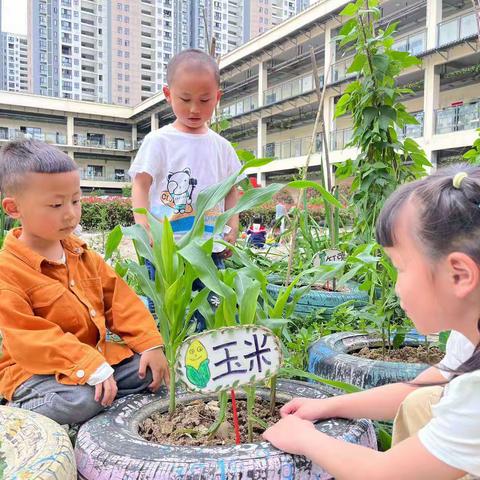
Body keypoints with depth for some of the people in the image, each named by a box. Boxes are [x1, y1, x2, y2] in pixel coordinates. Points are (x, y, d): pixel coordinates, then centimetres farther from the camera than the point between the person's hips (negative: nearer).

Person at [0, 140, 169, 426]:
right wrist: (92, 368, -31)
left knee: (149, 370, -4)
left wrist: (150, 344, -7)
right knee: (81, 401, -33)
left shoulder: (81, 254, 6)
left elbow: (119, 298, 4)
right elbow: (28, 340, -23)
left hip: (95, 356, 7)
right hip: (33, 370, -6)